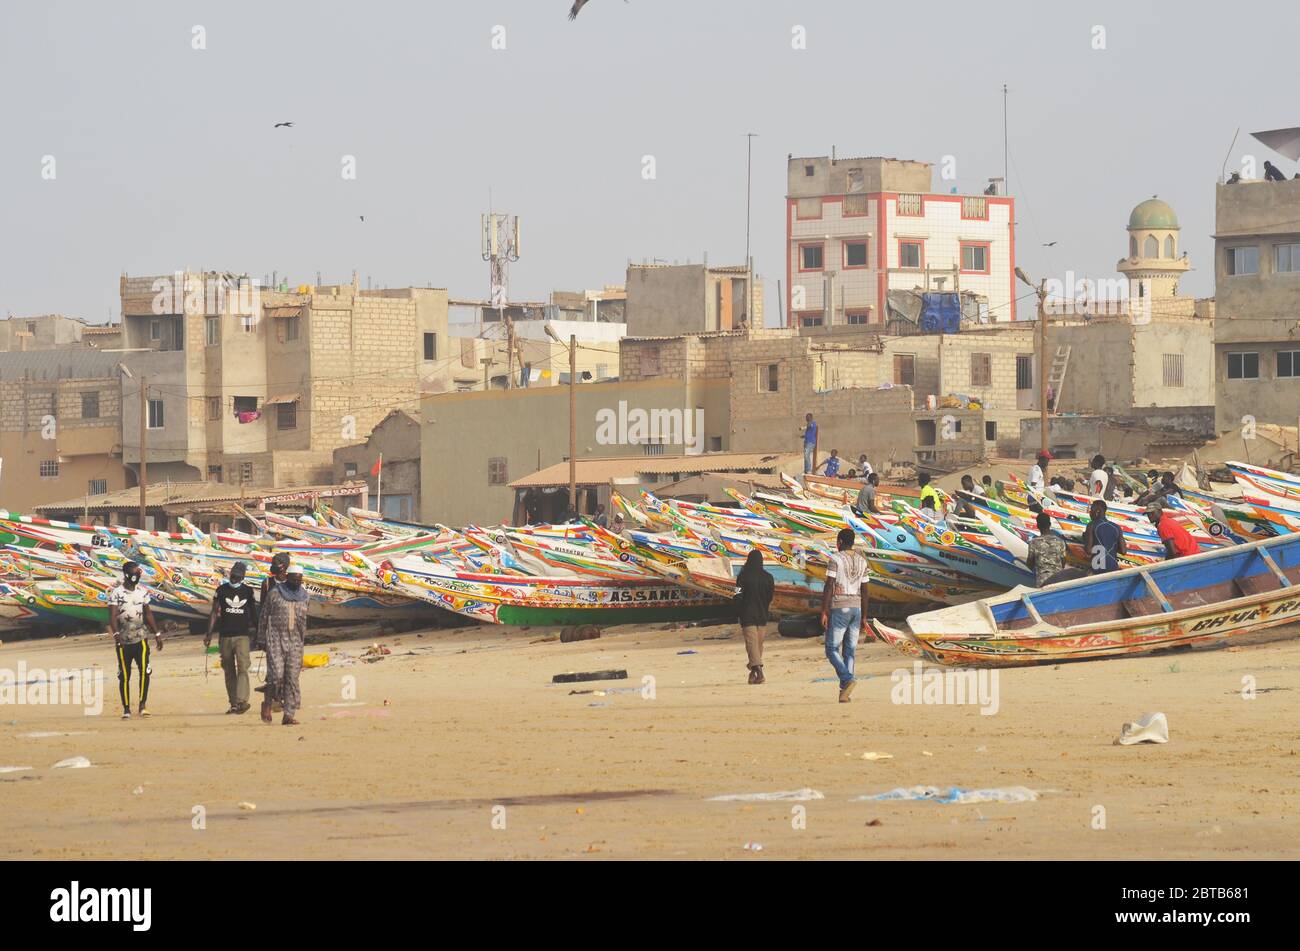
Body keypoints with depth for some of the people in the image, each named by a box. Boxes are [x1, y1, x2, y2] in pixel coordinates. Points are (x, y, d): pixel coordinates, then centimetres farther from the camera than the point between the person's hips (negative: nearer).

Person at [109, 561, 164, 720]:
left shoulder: (143, 592, 7)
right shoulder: (116, 593, -6)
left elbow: (148, 614, 15)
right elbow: (112, 616, -13)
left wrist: (157, 634, 12)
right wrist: (116, 634, -29)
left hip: (141, 639, 2)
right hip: (123, 641, -2)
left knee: (145, 671, -13)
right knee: (124, 675, 2)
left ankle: (143, 705, -5)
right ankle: (126, 708, 11)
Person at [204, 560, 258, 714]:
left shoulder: (248, 591, 7)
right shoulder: (222, 590, 5)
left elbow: (253, 613, 17)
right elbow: (214, 613, 7)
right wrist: (209, 634, 2)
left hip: (242, 636, -1)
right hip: (225, 636, 1)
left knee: (242, 667, -16)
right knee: (229, 671, 4)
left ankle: (242, 701, -26)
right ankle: (233, 703, 10)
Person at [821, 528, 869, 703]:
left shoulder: (836, 559, -9)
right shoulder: (862, 561, 9)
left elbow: (828, 586, -14)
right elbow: (864, 591, 11)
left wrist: (824, 612, -12)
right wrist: (864, 616, 16)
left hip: (839, 609, -5)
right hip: (856, 608, 5)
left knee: (832, 650, 0)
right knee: (849, 651, 8)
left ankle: (847, 679, -24)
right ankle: (845, 692, 1)